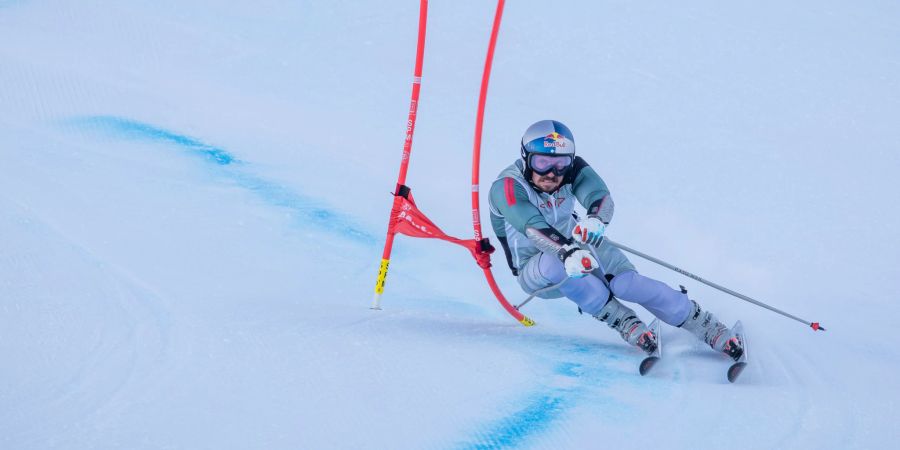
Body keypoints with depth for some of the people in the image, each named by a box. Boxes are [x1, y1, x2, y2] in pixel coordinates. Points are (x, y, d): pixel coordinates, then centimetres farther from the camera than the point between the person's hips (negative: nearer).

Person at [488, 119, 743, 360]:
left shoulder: (572, 168, -14)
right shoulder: (507, 188, -26)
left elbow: (601, 197, -32)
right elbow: (533, 227, -43)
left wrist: (595, 219, -57)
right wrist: (567, 251, -62)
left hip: (578, 246, 3)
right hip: (535, 270, -3)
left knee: (627, 282, -24)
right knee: (557, 264, -38)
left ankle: (707, 328, -14)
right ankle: (624, 322, -23)